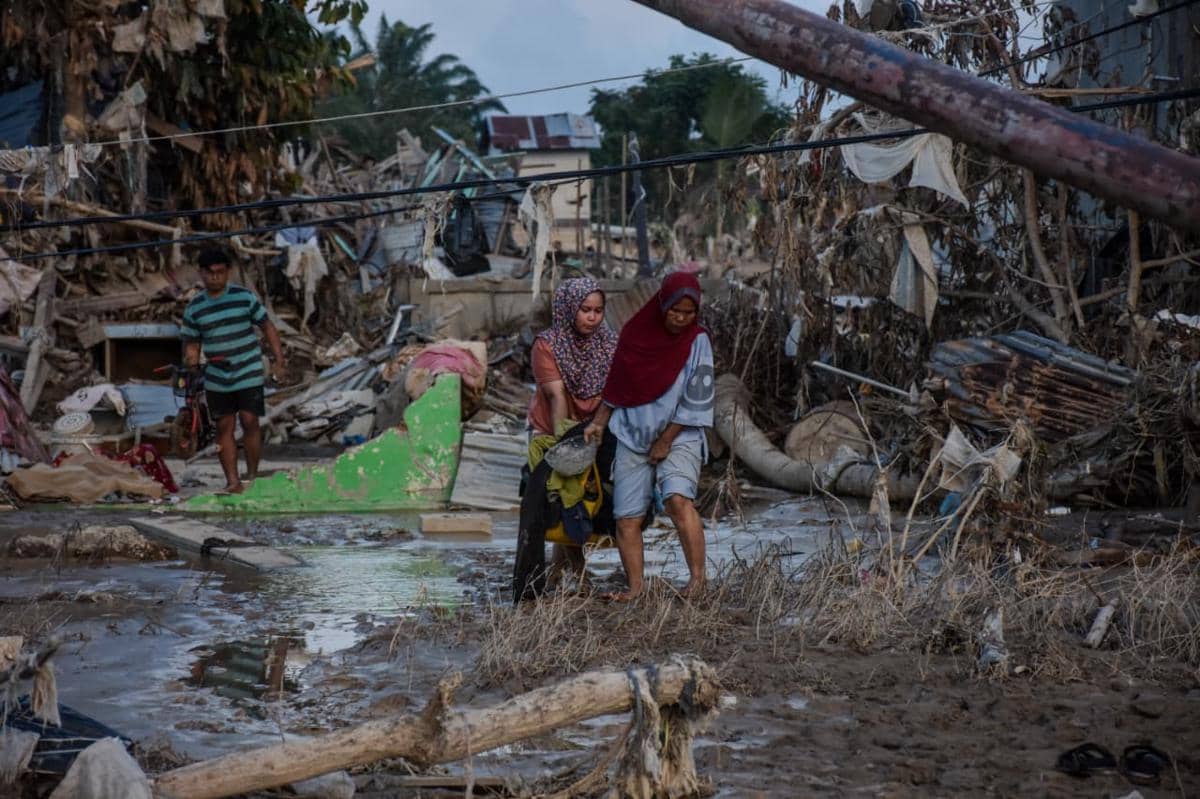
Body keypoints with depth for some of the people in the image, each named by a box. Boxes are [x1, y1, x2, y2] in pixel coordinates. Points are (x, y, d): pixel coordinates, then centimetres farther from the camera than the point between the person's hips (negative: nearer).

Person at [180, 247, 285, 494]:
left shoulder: (244, 297, -2)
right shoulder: (194, 308, 4)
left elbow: (268, 328, 3)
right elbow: (191, 342, 10)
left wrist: (279, 360, -4)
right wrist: (190, 358, -14)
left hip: (248, 374, -2)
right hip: (216, 378, 3)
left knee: (250, 422, -7)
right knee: (224, 427, 3)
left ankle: (252, 476, 5)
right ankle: (232, 481, 7)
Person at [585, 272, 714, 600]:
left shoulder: (697, 341, -5)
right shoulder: (636, 333, 4)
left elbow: (695, 399, -8)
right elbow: (617, 385, 15)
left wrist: (665, 441, -9)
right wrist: (599, 422, 9)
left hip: (679, 437, -4)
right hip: (632, 437, 4)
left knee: (678, 499, -27)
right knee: (626, 517, -2)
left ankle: (697, 575, -26)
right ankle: (635, 587, 6)